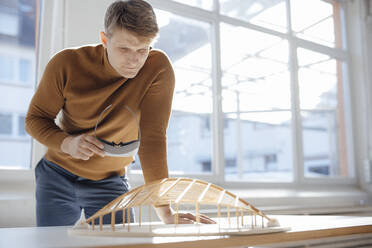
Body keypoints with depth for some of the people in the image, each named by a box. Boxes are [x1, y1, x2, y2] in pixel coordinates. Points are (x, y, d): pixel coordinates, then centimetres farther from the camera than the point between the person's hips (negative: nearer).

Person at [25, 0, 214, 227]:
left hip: (110, 182, 0)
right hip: (58, 176, 1)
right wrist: (66, 143, -29)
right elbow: (35, 118, -6)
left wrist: (165, 212, -33)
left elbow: (152, 138, -26)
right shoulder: (66, 64, -18)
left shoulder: (159, 69, -22)